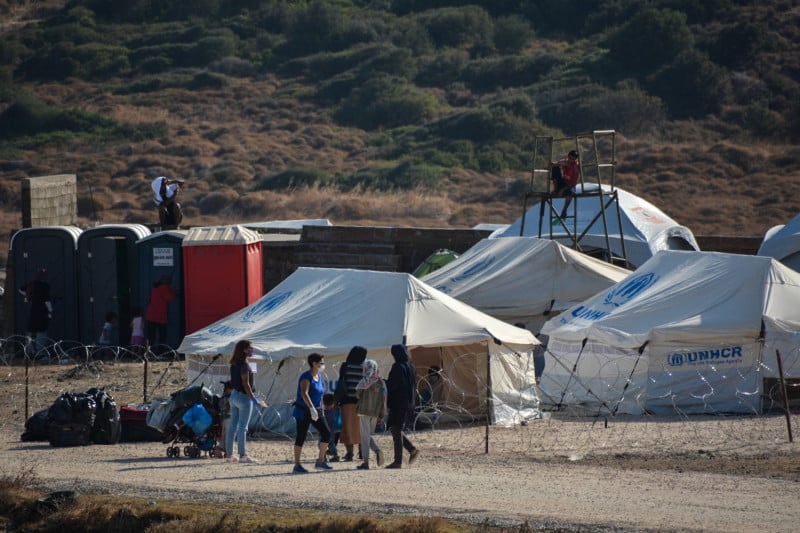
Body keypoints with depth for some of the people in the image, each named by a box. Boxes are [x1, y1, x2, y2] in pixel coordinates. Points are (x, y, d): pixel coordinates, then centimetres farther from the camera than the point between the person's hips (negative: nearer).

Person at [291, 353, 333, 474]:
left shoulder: (319, 377, 10)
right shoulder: (306, 377, -16)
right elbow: (304, 393, -31)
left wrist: (320, 409, 23)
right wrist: (312, 408, -41)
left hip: (316, 411, 8)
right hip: (303, 411, -8)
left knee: (326, 433, 0)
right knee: (301, 437, -4)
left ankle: (320, 461, 9)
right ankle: (297, 466, 1)